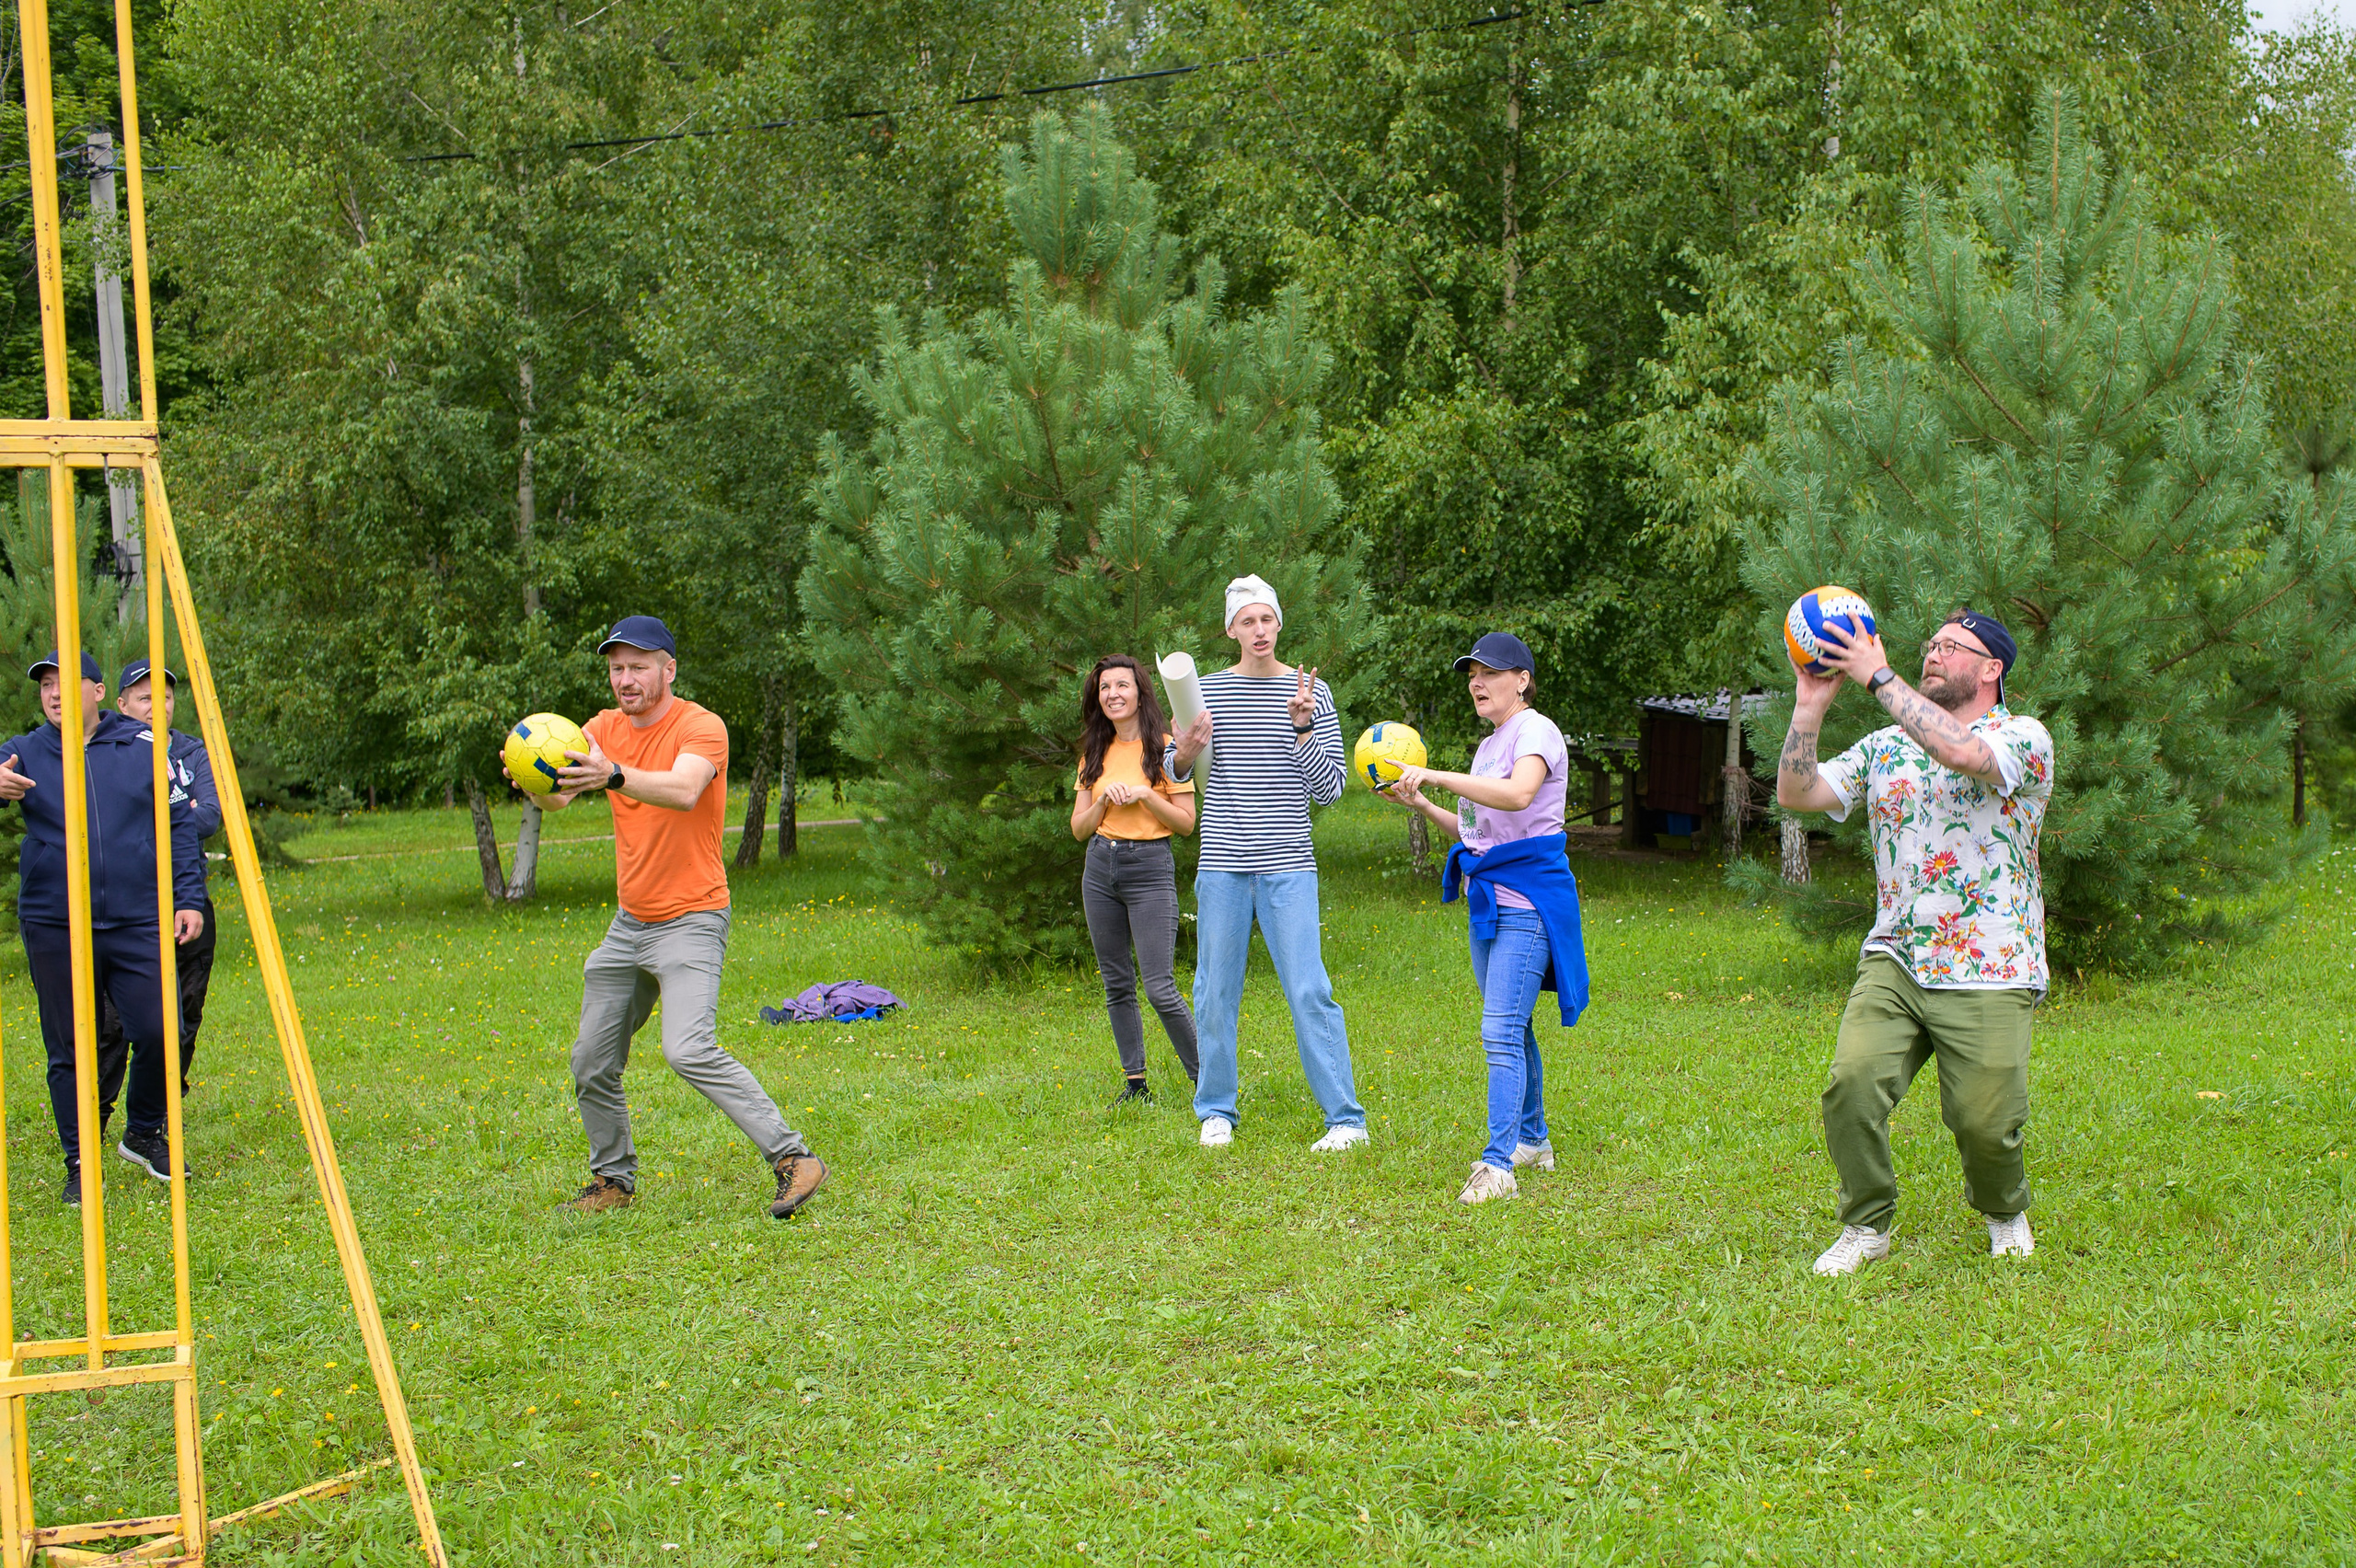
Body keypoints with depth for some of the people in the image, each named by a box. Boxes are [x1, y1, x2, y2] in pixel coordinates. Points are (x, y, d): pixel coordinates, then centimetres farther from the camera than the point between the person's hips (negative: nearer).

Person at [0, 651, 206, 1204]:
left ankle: (145, 1135, 19)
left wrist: (189, 898, 3)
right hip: (55, 930, 0)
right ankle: (80, 1166, 14)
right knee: (69, 1051, 3)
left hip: (138, 924, 0)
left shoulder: (145, 747, 6)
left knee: (161, 1033, -7)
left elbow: (180, 826, 10)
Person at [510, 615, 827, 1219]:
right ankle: (614, 1179, 27)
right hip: (628, 923, 7)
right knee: (592, 1065, 9)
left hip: (690, 921, -7)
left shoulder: (701, 727, -11)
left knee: (689, 1050, -24)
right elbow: (558, 797, -8)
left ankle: (792, 1158, -21)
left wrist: (614, 775, -50)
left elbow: (684, 790, -33)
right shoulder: (605, 729, 8)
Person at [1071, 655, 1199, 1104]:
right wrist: (1105, 799, -7)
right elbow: (1079, 828, 9)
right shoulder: (1095, 754, 11)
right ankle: (1136, 1082, 14)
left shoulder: (1164, 748, -3)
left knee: (1159, 987, -10)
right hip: (1100, 868, 5)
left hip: (1150, 868, -5)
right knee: (1116, 983, 7)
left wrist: (1145, 794, -16)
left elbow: (1187, 822, -5)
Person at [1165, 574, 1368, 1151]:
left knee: (1310, 991, -8)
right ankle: (1217, 1112, 21)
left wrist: (1302, 727, -16)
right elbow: (1171, 773, 14)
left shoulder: (1310, 692, 2)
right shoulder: (1209, 689, 6)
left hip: (1288, 867, -2)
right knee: (1216, 992, 6)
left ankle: (1346, 1118, -3)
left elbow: (1329, 789, -1)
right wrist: (1185, 752, -9)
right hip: (1222, 865, 2)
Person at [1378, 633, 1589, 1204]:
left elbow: (1517, 795, -32)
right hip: (1487, 900, 10)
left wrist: (1433, 774, -30)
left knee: (1501, 1031, -16)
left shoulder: (1535, 731, -11)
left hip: (1527, 899, -10)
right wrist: (1420, 804, 11)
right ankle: (1532, 1141, 28)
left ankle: (1498, 1164, -19)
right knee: (1512, 1029, 16)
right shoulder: (1489, 745, 17)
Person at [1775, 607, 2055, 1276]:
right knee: (1852, 1082, -19)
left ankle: (2005, 1212, 27)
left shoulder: (2023, 738, -2)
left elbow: (1962, 752, -25)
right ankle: (1866, 1226, 1)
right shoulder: (1885, 748, 15)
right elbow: (1796, 793, 5)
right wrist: (1812, 701, -4)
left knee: (1984, 1122, -7)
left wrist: (1880, 677, -20)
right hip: (1893, 961, 4)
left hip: (1987, 975, -3)